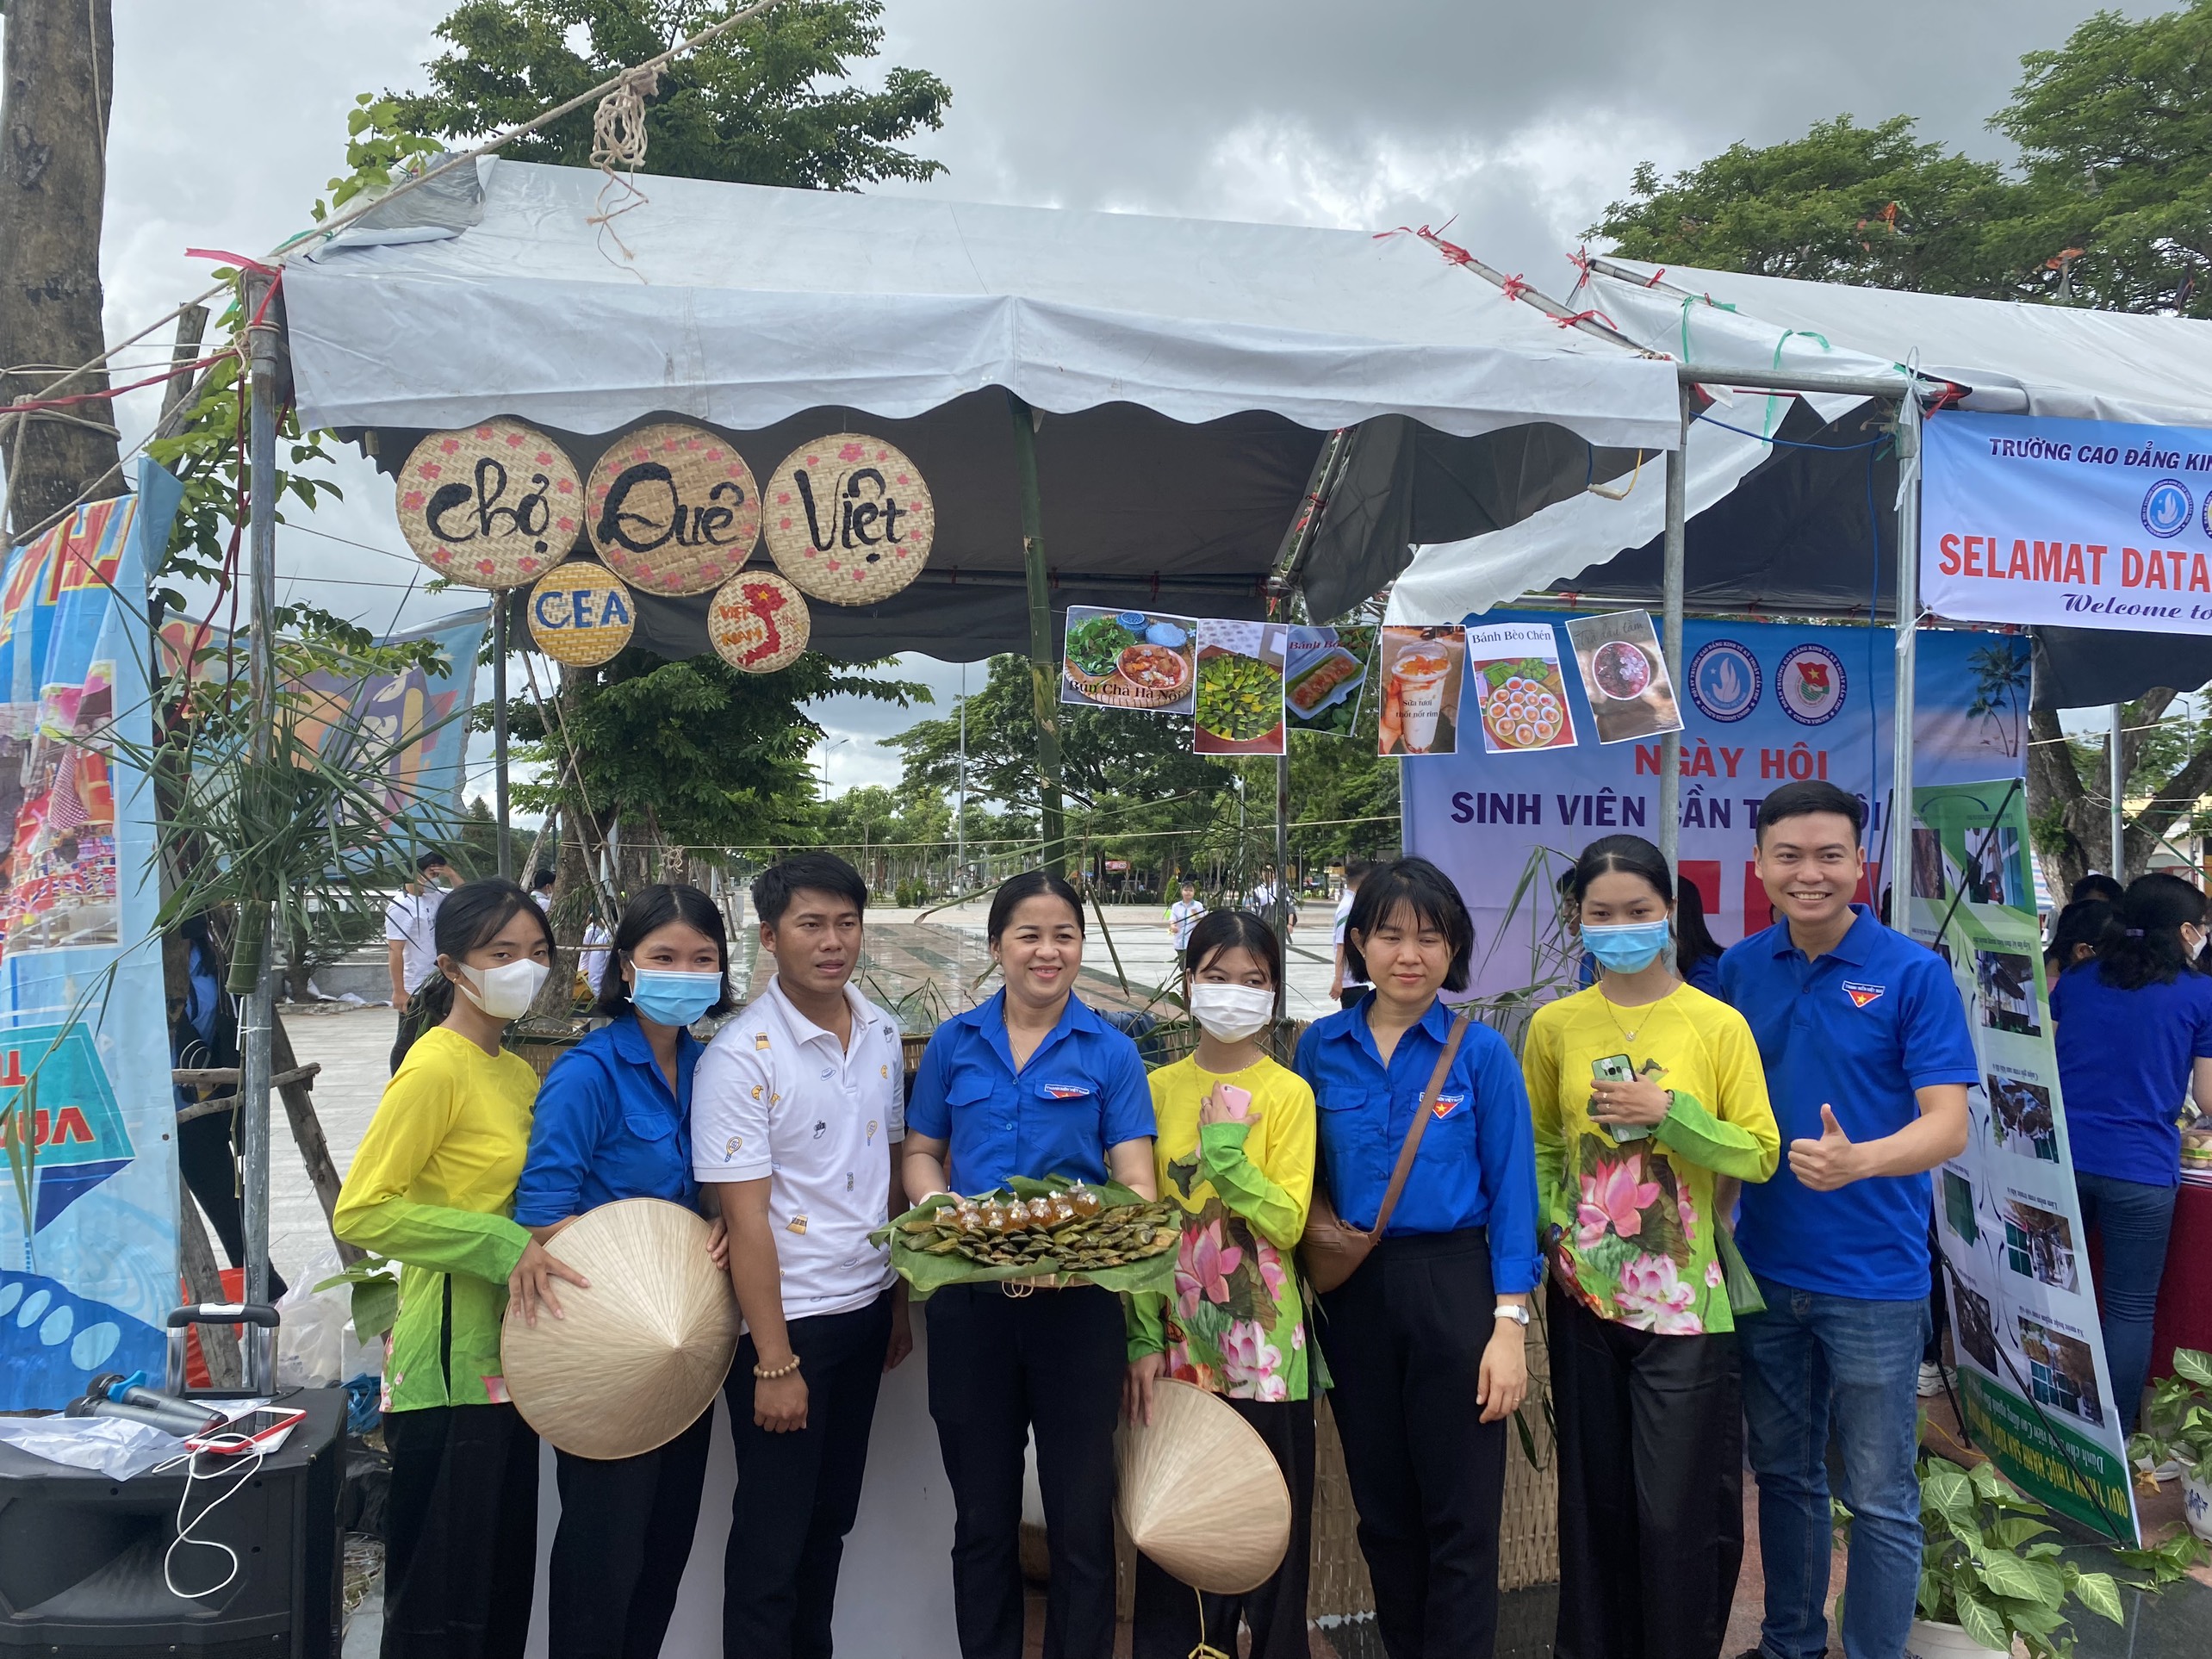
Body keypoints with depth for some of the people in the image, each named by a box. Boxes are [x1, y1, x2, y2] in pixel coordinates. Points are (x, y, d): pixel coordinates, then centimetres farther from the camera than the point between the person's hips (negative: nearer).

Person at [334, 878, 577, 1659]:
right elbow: (359, 1212, -18)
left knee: (505, 1589, 16)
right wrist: (500, 1245, -21)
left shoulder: (519, 1074, 11)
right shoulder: (435, 1069, -13)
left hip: (506, 1360, 8)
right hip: (449, 1366, -8)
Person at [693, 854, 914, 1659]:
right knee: (773, 1536, 7)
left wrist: (900, 1300, 11)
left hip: (865, 1308, 6)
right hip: (786, 1319, -6)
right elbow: (747, 1219, -18)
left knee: (831, 1518, 20)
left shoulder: (882, 1033, 2)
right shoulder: (740, 1057, -18)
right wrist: (775, 1364, -17)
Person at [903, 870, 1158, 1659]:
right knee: (982, 1516, 16)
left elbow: (1135, 1181, -6)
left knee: (1081, 1516, 9)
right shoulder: (954, 1044, 4)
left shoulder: (1111, 1052, -2)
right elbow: (921, 1155, 10)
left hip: (1077, 1300, -2)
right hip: (970, 1298, 2)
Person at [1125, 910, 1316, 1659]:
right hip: (1175, 1349, 2)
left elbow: (1287, 1224, -10)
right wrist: (1142, 1338, -4)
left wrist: (1228, 1161, -22)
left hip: (1264, 1351, -2)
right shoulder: (1158, 1089, 3)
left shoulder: (1288, 1093, -4)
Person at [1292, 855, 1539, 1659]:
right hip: (1352, 1293, 3)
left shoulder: (1481, 1052, -4)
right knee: (1382, 1512, 15)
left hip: (1453, 1289, -3)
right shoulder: (1320, 1048, 3)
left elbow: (1512, 1191, -5)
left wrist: (1510, 1322, -9)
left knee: (1460, 1520, 4)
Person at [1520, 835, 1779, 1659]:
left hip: (1683, 1299, -2)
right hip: (1584, 1294, 3)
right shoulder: (1555, 1025, 1)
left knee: (1681, 1511, 3)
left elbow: (1760, 1156, -6)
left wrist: (1670, 1112, -19)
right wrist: (1551, 1226, -4)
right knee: (1594, 1499, 15)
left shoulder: (1719, 1024, -6)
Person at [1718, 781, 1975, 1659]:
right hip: (1764, 1270, 4)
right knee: (1783, 1476, 19)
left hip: (1873, 1280, -4)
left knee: (1880, 1499, 7)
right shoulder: (1739, 969, 2)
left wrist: (1856, 1160, -33)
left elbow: (1948, 1125, -15)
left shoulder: (1914, 974, -10)